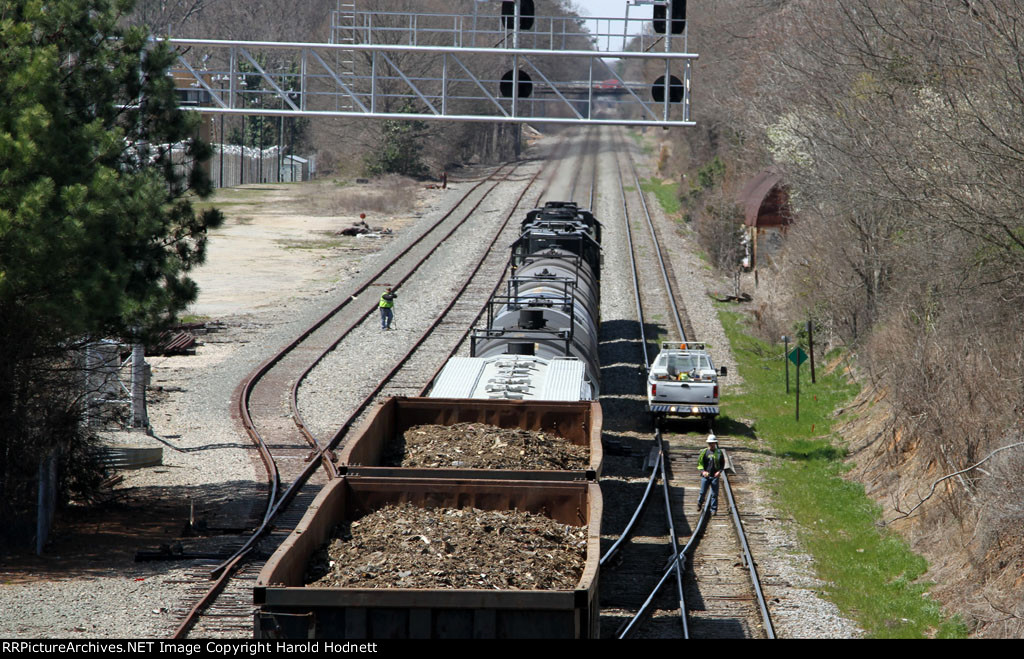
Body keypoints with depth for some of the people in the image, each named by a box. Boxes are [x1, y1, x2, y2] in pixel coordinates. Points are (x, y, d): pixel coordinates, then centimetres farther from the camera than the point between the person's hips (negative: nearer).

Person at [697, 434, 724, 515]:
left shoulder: (719, 452, 3)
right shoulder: (704, 452, 1)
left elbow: (722, 464, 10)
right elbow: (699, 463, 3)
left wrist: (719, 471, -6)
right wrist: (703, 471, -13)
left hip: (715, 476, 0)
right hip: (705, 476, 0)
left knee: (714, 494, -1)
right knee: (703, 492, 4)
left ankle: (714, 509, 6)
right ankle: (700, 503, 32)